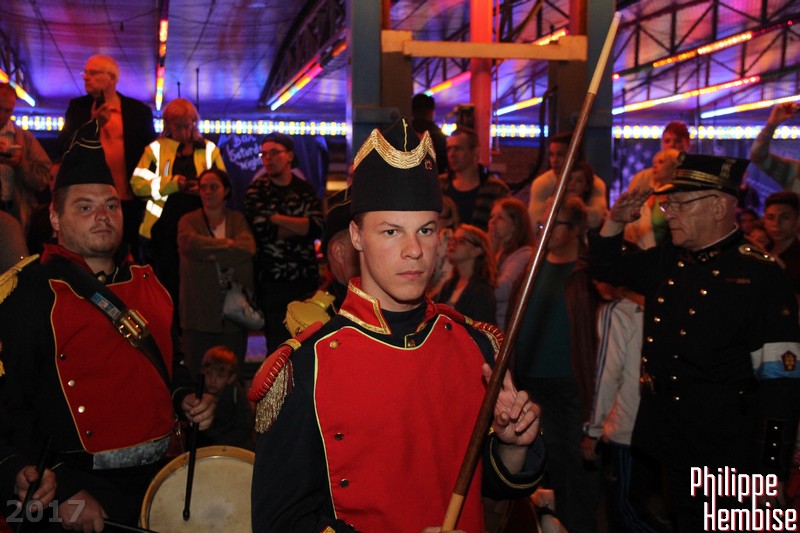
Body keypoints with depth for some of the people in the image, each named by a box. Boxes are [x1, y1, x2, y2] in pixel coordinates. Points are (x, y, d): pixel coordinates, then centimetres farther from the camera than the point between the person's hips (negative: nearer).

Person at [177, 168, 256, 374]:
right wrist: (227, 244, -8)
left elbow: (248, 248, -9)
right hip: (198, 312, -1)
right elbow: (189, 242, -14)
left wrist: (210, 253, -10)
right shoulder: (189, 221, 9)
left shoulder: (238, 220, 11)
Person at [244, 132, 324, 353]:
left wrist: (278, 219, -13)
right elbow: (263, 231, -11)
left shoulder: (305, 189, 9)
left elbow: (317, 227, -7)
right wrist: (300, 226, -5)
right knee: (278, 342, 2)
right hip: (272, 279, -2)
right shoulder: (257, 189, 3)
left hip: (307, 276, 2)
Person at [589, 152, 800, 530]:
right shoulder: (665, 262, 5)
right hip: (663, 446, 6)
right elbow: (607, 267, 22)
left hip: (725, 456, -6)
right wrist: (616, 221, 2)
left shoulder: (760, 274, -13)